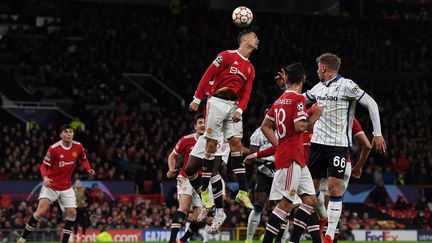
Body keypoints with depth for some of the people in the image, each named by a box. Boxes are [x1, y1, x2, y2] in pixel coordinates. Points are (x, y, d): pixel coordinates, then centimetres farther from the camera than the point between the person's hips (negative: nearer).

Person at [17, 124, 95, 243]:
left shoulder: (78, 147, -4)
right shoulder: (54, 148, -15)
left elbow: (84, 159, 16)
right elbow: (44, 166, -9)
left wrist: (88, 169, -4)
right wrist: (45, 177, -29)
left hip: (66, 187, 4)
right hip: (51, 185, -4)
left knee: (72, 213, -6)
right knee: (41, 211, -16)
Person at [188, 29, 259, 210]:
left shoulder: (250, 69, 17)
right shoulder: (227, 56, -3)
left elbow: (246, 93, 10)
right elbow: (208, 75, -6)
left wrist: (240, 110, -8)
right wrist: (197, 98, -10)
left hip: (233, 105, 6)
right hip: (217, 101, -6)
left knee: (236, 144, -2)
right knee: (211, 145, -3)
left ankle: (243, 192, -6)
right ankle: (204, 190, 3)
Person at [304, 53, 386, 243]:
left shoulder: (346, 86, -8)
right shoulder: (318, 88, 12)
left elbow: (371, 104, -6)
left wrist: (377, 133, -9)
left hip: (338, 145, -7)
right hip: (317, 142, 7)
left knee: (334, 188, -11)